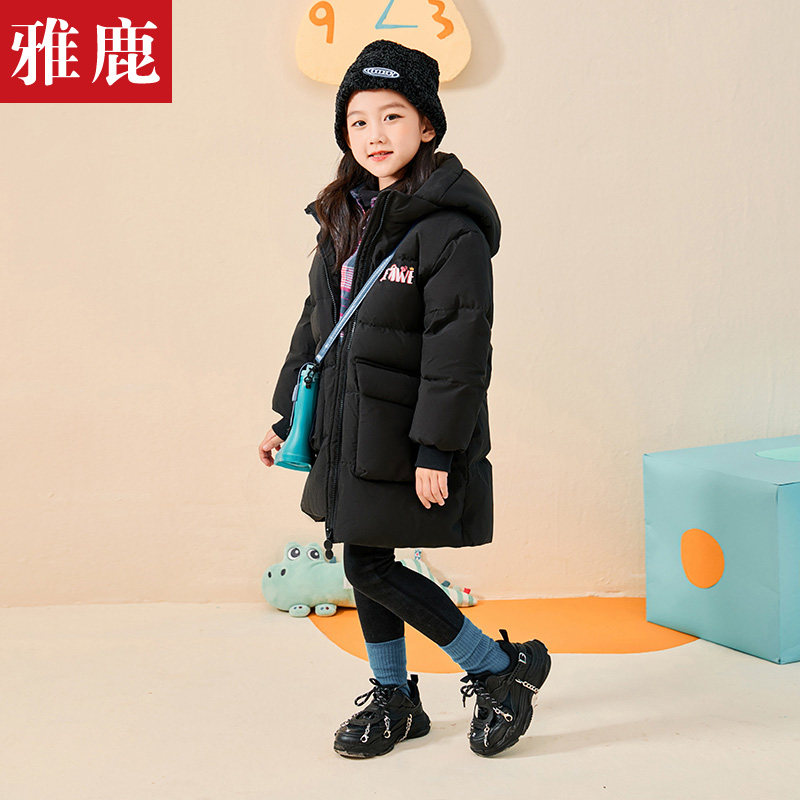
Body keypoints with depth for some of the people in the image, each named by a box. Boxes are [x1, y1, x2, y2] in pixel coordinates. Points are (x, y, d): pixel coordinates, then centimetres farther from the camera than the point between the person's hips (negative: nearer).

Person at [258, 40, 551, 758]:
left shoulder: (449, 227, -16)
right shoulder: (347, 217, 10)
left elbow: (459, 347, -19)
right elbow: (317, 320, 17)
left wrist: (437, 449, -21)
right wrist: (287, 411, 19)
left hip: (404, 434, -8)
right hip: (349, 429, 8)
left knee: (370, 566, -4)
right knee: (366, 562, 14)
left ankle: (505, 670, 13)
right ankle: (393, 699, 32)